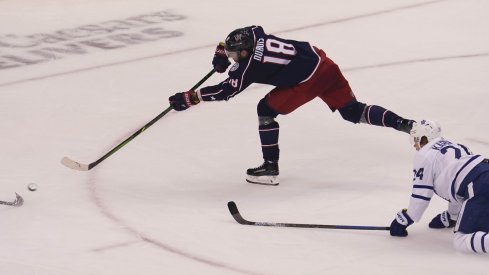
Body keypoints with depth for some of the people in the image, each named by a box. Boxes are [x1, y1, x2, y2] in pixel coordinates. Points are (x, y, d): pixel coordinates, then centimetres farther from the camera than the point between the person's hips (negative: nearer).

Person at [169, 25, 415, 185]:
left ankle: (270, 168, 8)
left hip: (307, 81, -9)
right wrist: (222, 51, 27)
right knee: (353, 111, 14)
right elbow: (238, 39, 29)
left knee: (266, 110, 4)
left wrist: (190, 98, -6)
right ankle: (405, 125, 3)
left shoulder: (249, 66, -15)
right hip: (324, 64, 9)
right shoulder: (254, 35, 4)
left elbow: (226, 91, -10)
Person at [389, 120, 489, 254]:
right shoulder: (455, 146, 31)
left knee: (462, 241, -10)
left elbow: (421, 195, 8)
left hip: (478, 188, -8)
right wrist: (451, 216, 52)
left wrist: (401, 222, 20)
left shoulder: (424, 156, 8)